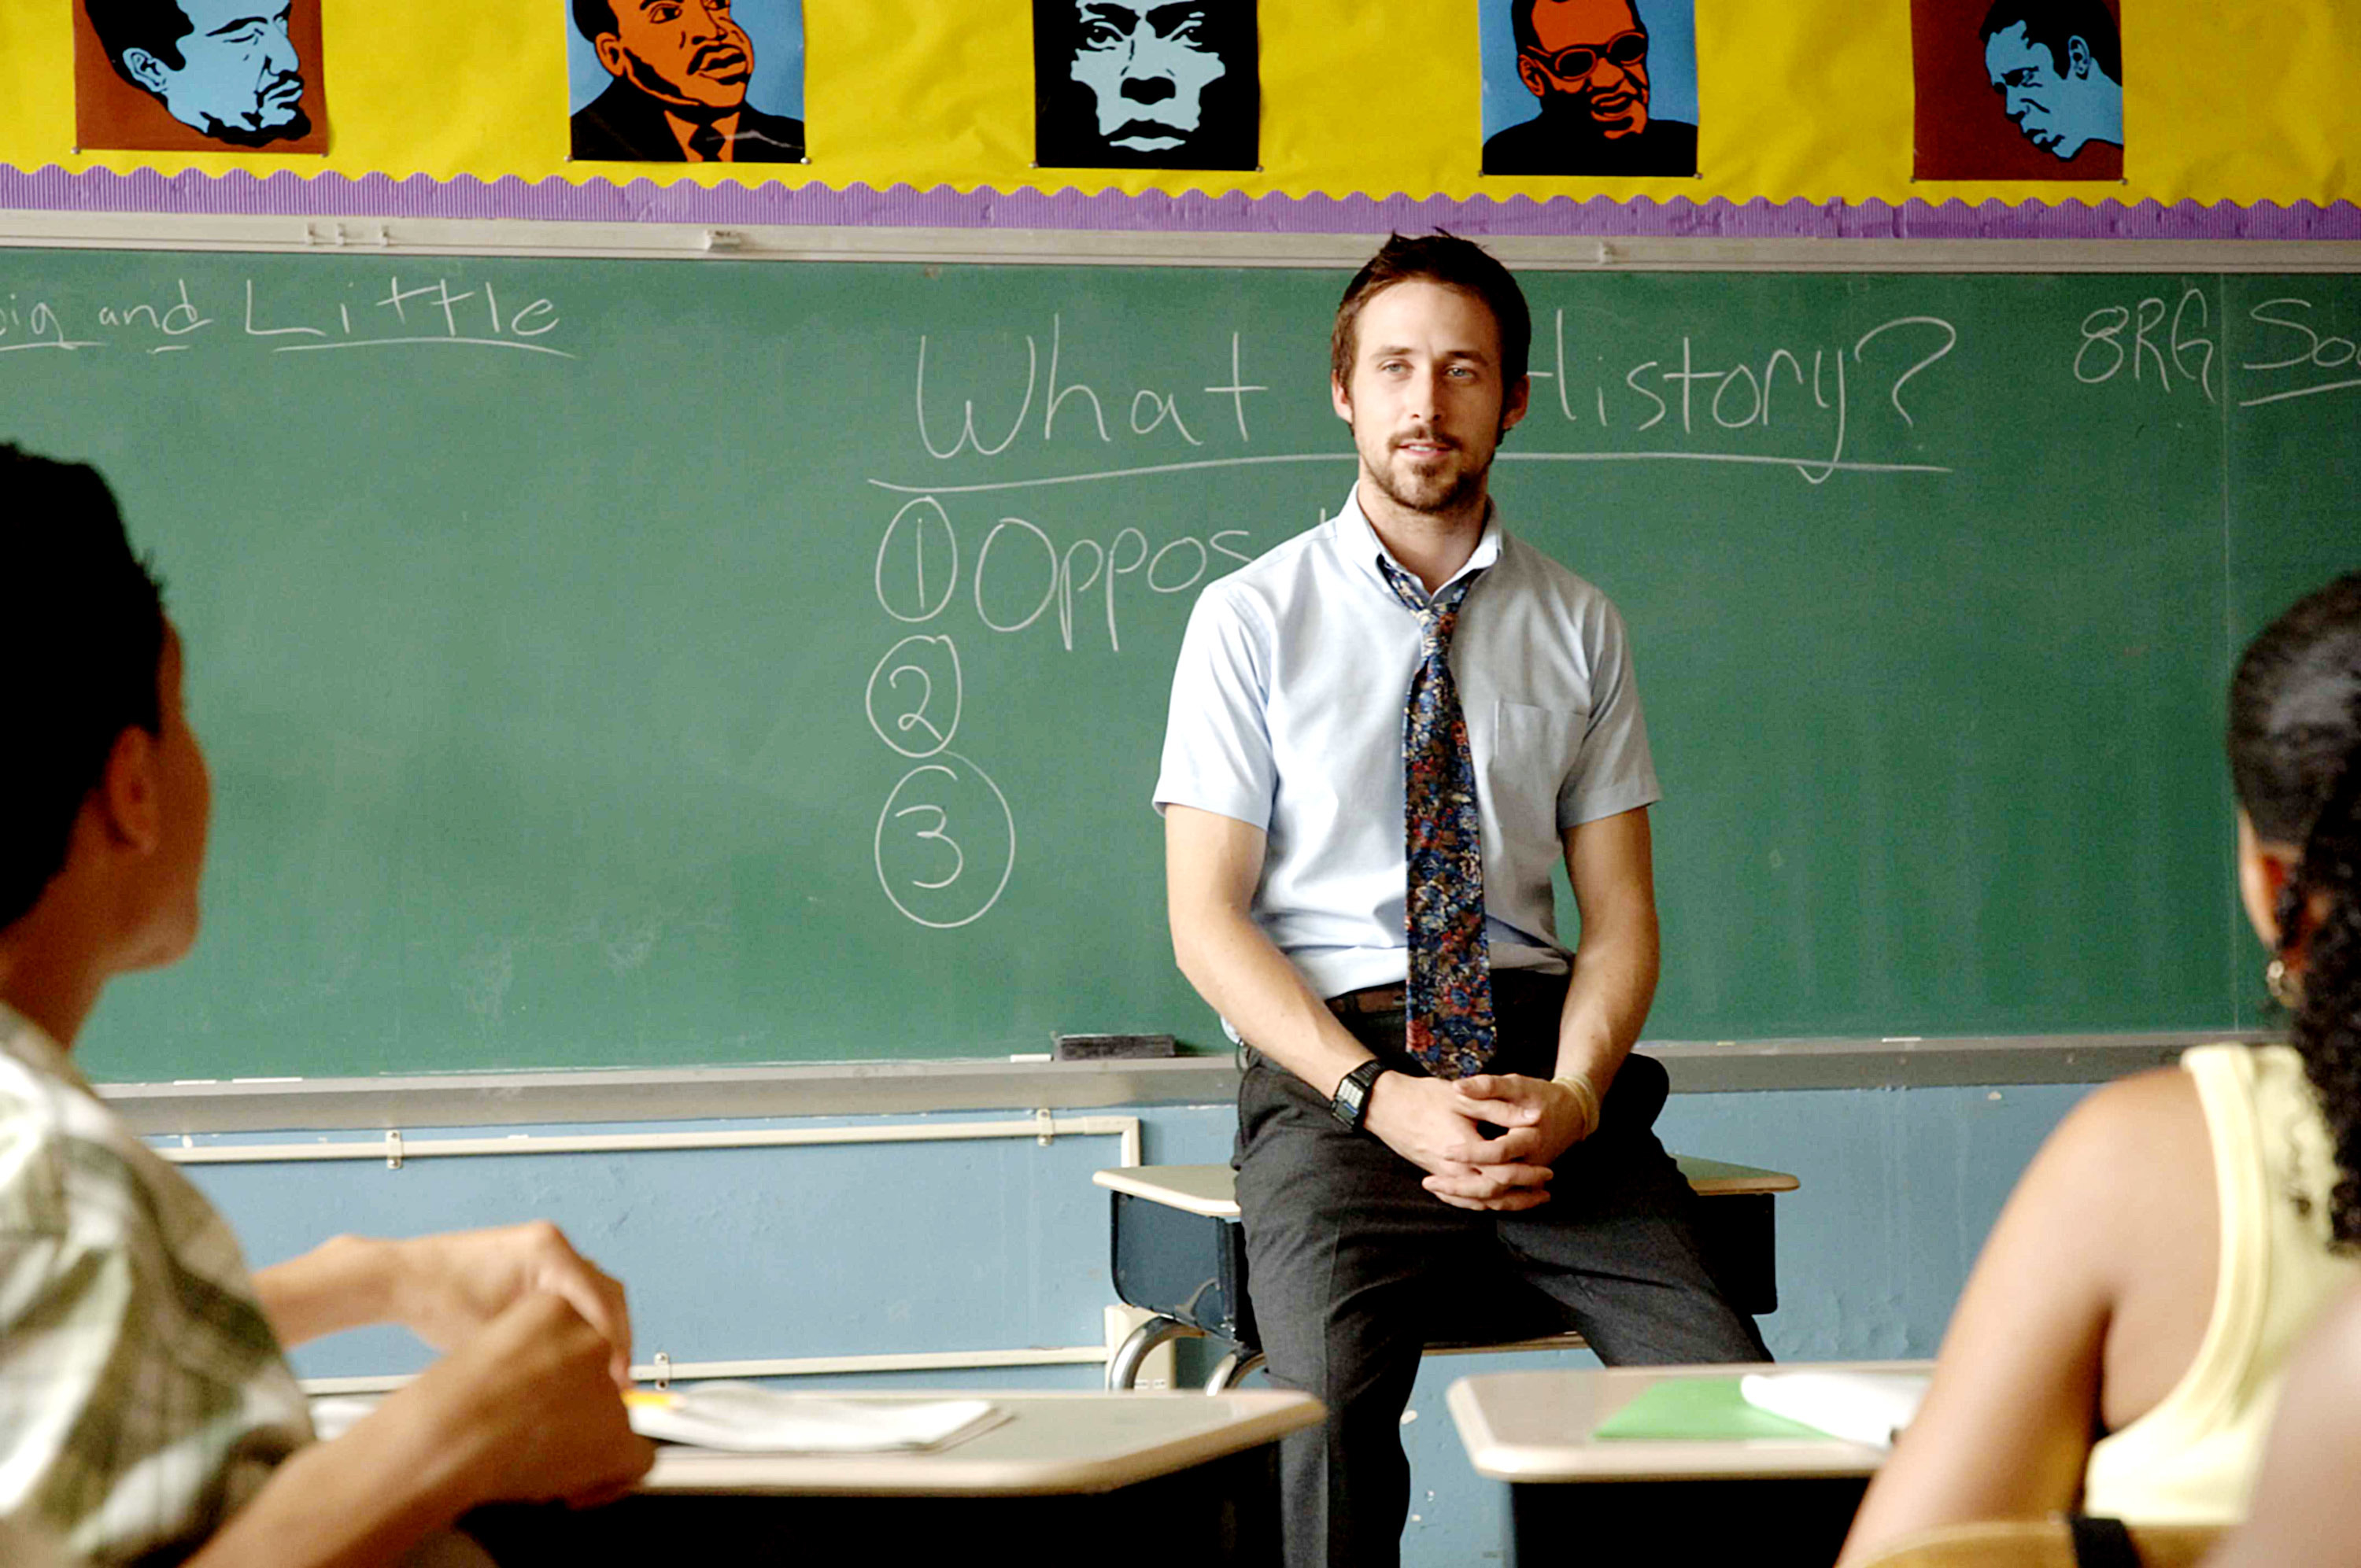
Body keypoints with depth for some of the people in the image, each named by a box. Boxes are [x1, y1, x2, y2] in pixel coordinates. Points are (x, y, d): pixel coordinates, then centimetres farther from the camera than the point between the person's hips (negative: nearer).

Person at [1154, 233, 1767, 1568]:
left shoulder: (1578, 628, 14)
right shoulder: (1253, 618, 6)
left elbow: (1621, 913, 11)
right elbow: (1208, 922, 1)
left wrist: (1573, 1095, -10)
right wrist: (1378, 1096, -14)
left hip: (1541, 1068, 2)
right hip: (1331, 1066, -2)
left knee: (1729, 1388, -23)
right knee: (1334, 1404, -32)